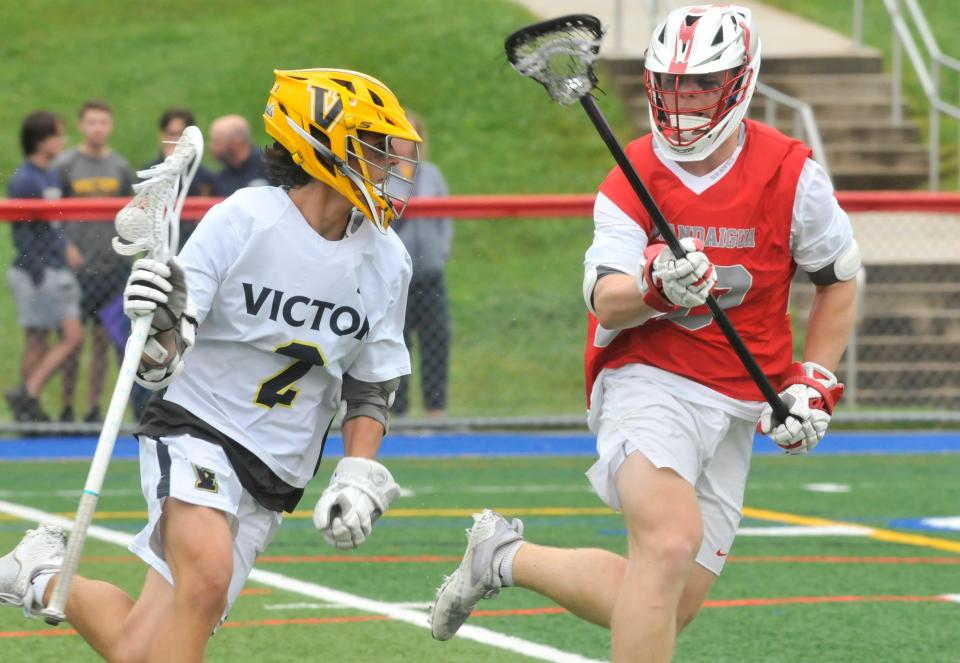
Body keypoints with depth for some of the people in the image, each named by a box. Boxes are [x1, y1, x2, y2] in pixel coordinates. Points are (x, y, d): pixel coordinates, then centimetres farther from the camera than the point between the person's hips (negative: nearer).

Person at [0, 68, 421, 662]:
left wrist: (357, 478, 0)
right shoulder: (242, 221, -11)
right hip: (196, 432, -4)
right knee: (207, 576, -35)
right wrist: (164, 327, -33)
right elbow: (159, 362, -11)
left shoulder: (387, 261, 3)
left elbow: (371, 389, 14)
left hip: (274, 478, 4)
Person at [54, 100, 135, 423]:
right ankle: (67, 407, 5)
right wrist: (64, 247, -12)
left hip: (112, 265, 3)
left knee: (103, 339, 5)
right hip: (76, 264, -3)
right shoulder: (64, 165, -2)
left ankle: (94, 407, 10)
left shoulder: (120, 167, 9)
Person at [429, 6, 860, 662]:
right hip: (647, 384, -3)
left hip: (734, 410, 3)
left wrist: (815, 381, 4)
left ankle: (503, 558, 21)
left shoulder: (789, 172, -2)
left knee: (670, 606, 2)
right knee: (670, 544, -31)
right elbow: (605, 302, -16)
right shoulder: (632, 179, -4)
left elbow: (840, 280, 12)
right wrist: (653, 287, -37)